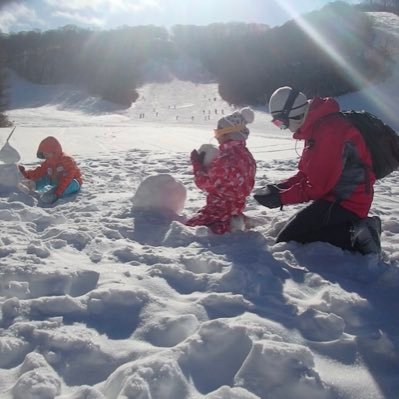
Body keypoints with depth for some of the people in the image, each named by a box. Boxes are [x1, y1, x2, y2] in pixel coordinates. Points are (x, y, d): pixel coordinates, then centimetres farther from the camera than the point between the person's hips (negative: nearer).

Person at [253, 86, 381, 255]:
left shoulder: (328, 131, -22)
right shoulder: (314, 128, 11)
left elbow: (317, 185, -22)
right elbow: (306, 173, 14)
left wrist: (281, 198, -15)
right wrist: (281, 187, -1)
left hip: (346, 203, -11)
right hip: (334, 197, 11)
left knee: (286, 241, -12)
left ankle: (356, 238, -11)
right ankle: (356, 230, 9)